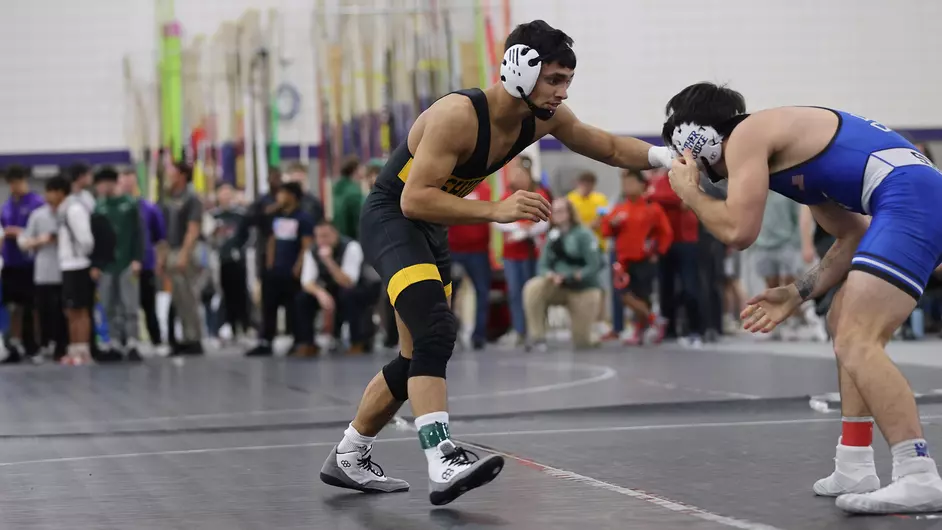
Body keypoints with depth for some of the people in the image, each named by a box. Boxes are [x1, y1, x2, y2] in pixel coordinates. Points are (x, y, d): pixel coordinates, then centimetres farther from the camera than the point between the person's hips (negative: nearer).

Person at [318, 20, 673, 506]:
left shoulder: (544, 117, -7)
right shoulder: (458, 115, -30)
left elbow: (609, 148, 8)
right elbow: (414, 199, -33)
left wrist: (667, 157, -8)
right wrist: (497, 211, -40)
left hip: (431, 228, 9)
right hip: (391, 217, -9)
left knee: (420, 356, 13)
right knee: (436, 331, -29)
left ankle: (347, 458, 29)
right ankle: (443, 465, -37)